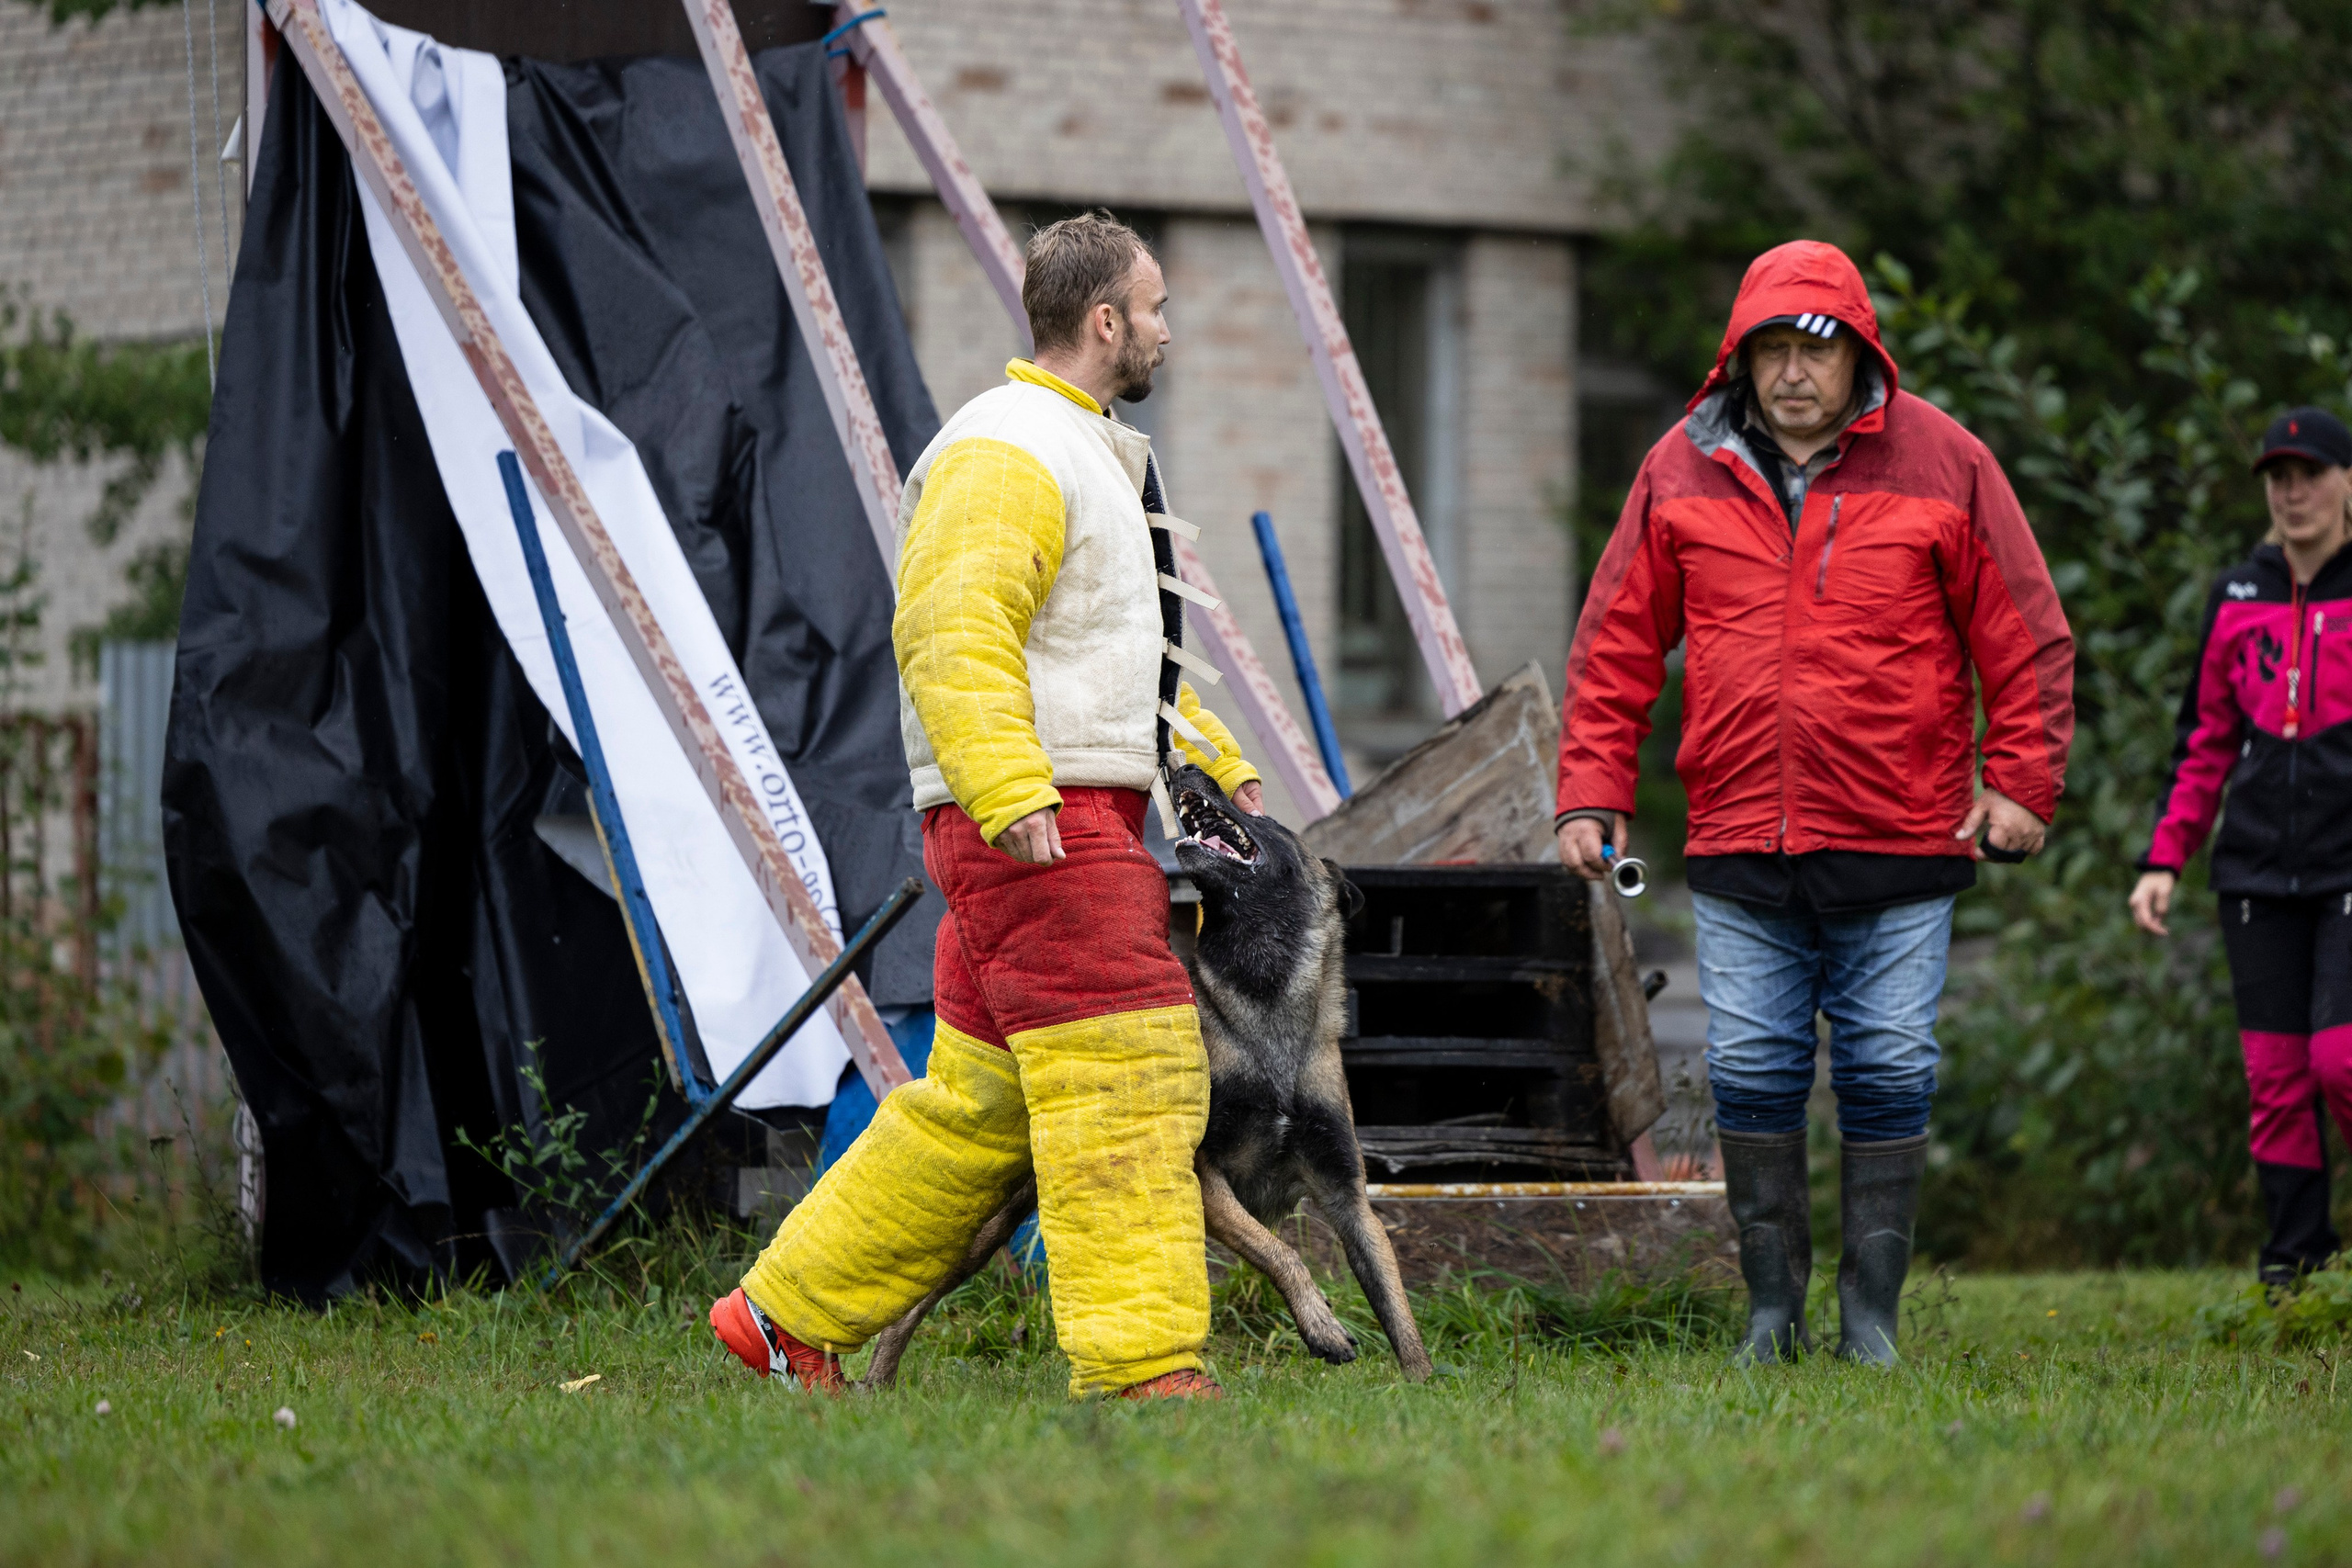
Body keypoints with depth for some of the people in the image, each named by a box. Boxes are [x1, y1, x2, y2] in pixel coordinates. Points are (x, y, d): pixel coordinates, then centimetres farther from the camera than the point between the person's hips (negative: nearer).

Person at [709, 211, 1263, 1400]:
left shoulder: (1084, 454, 24)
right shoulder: (1006, 454, -12)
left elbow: (1124, 654, 34)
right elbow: (953, 633, -23)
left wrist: (1220, 767, 27)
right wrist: (1014, 797, -30)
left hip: (1074, 820, 11)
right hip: (1035, 822, -11)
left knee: (981, 1100, 11)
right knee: (1123, 1080, -12)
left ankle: (791, 1313, 17)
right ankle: (1142, 1366, -12)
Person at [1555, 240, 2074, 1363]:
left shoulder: (1939, 464, 1)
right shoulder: (1683, 472, 5)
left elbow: (2024, 637, 4)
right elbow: (1615, 645, 9)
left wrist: (2019, 781, -3)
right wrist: (1591, 793, 3)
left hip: (1901, 847, -1)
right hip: (1737, 849, 2)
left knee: (1886, 1077, 0)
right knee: (1751, 1077, 2)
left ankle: (1870, 1313, 7)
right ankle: (1771, 1306, 12)